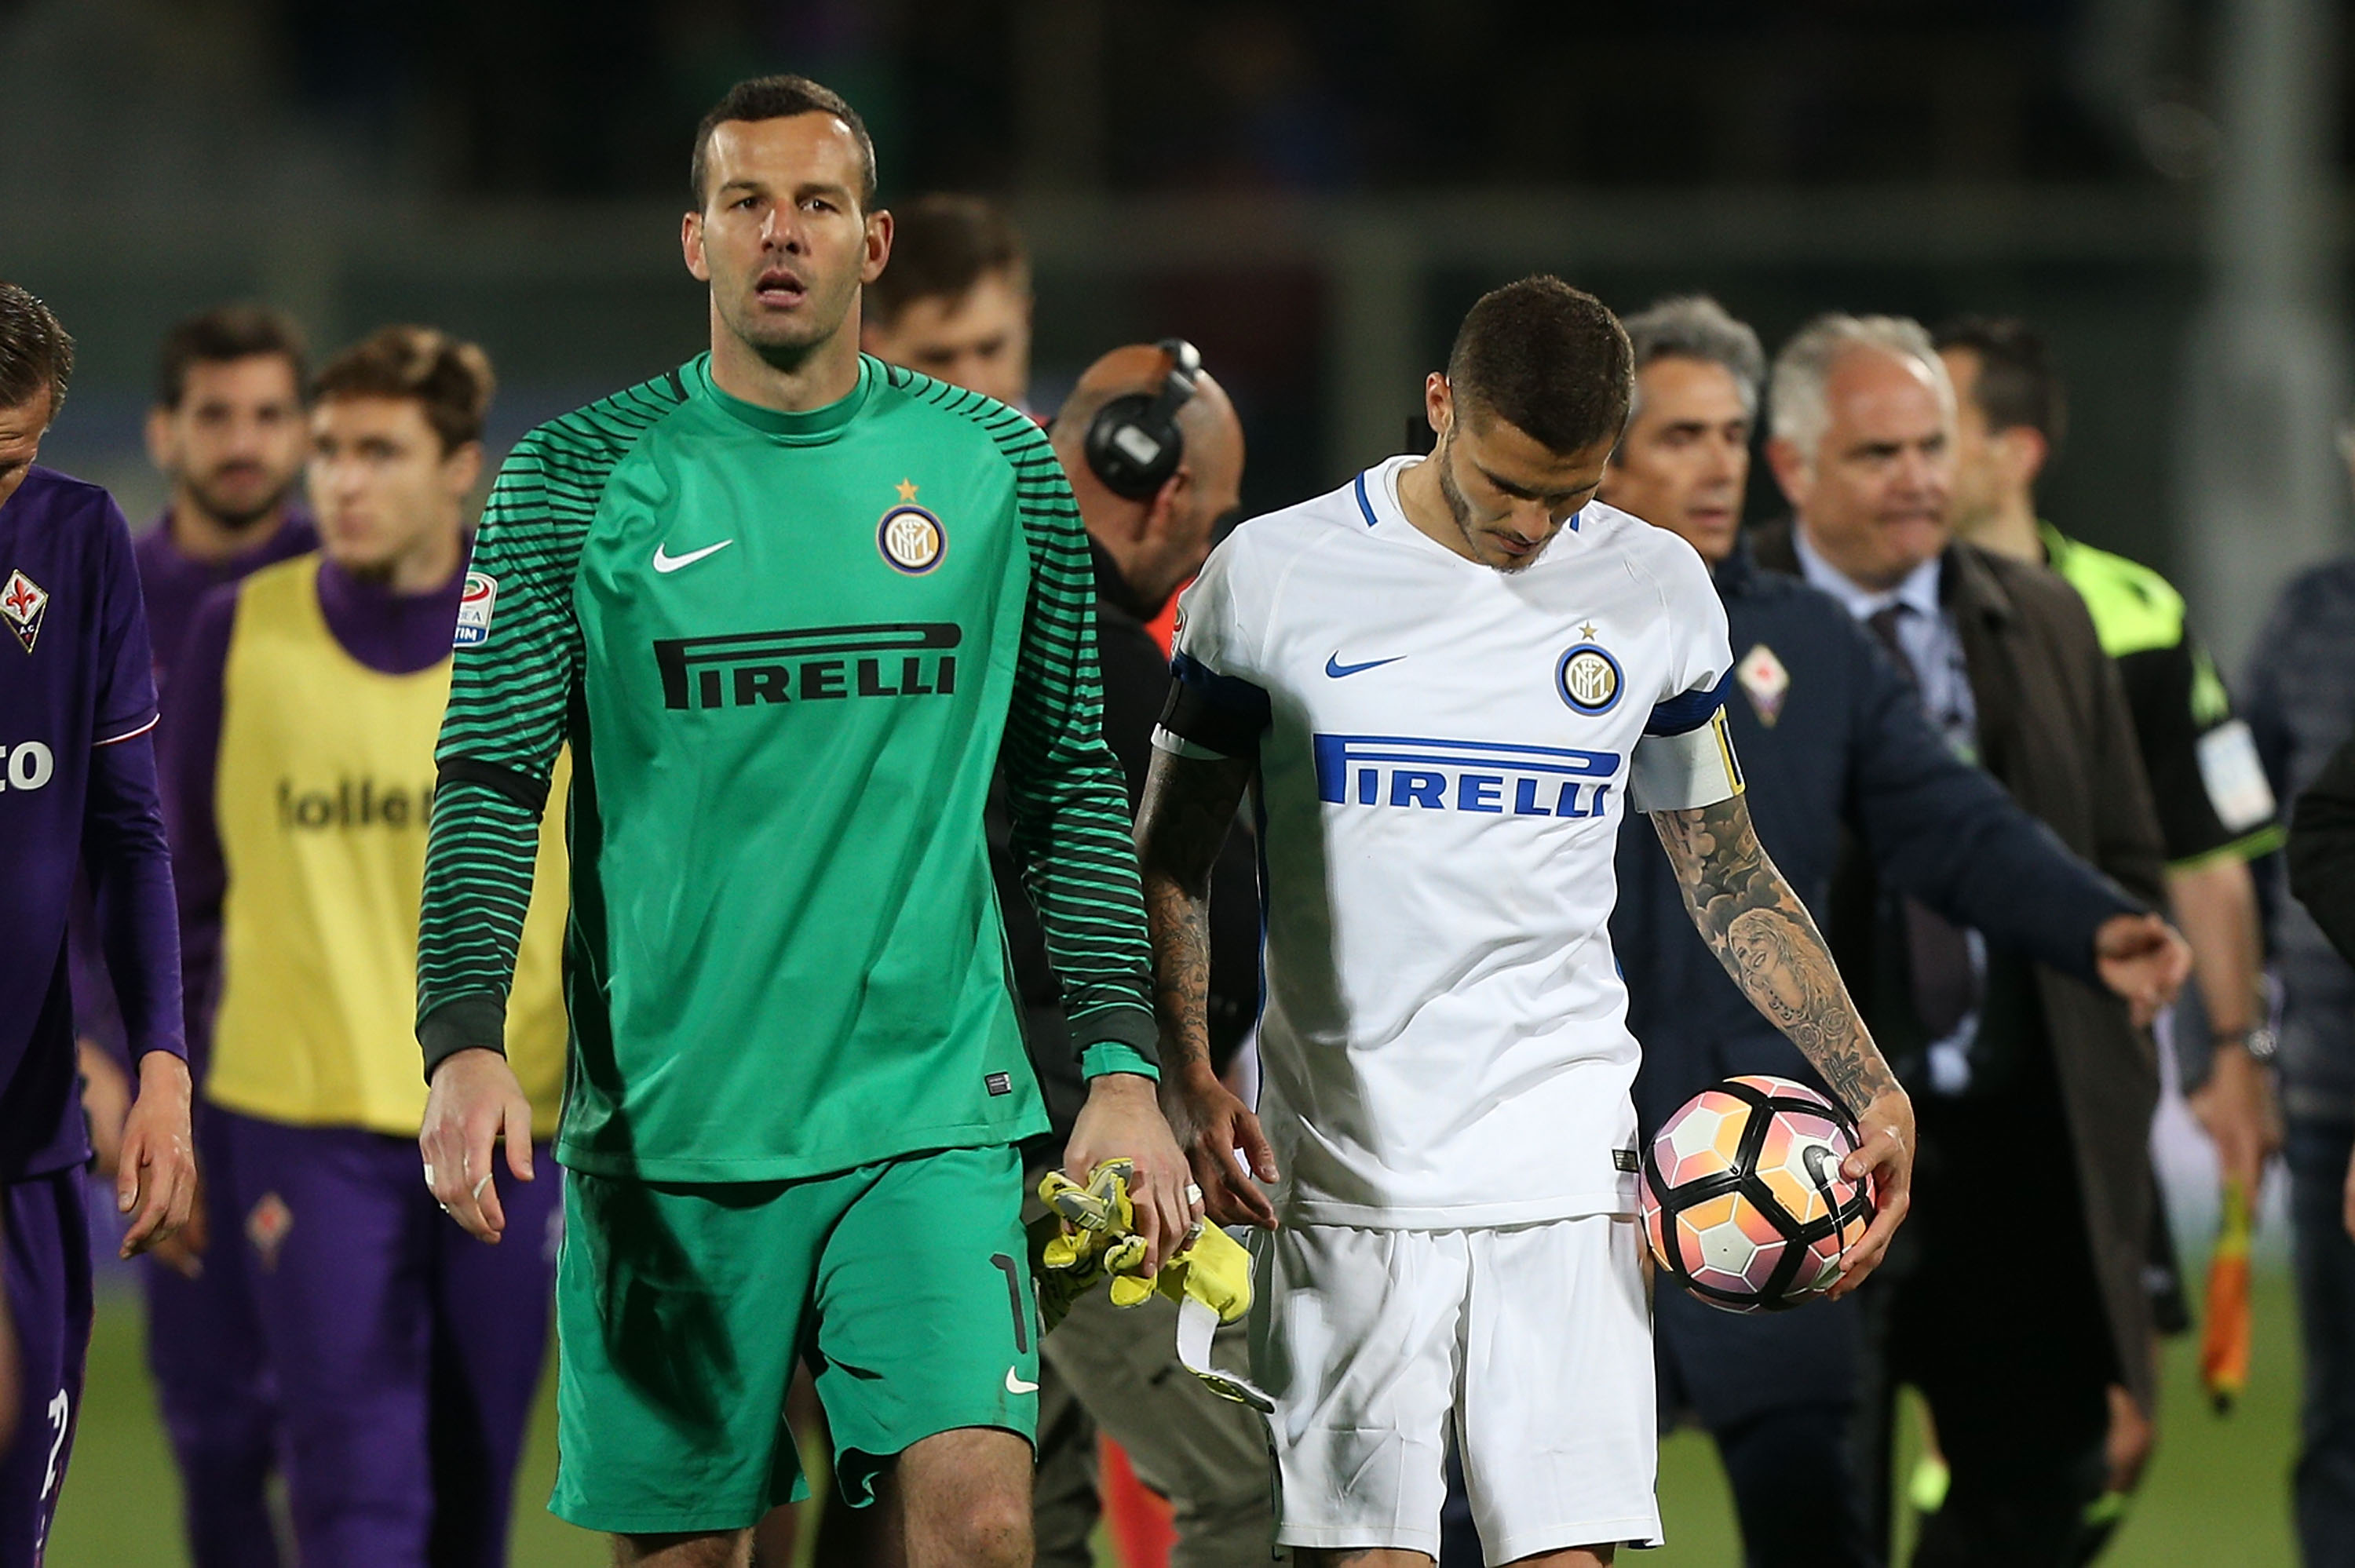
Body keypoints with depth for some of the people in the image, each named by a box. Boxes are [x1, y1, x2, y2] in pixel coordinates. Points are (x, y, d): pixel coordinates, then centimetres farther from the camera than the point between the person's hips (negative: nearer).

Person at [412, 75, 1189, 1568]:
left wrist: (1123, 1066, 5)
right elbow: (490, 784, 0)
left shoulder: (1000, 468, 7)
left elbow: (1075, 786, 12)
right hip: (663, 1122, 0)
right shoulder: (582, 479, 2)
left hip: (932, 1108, 0)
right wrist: (466, 1043, -14)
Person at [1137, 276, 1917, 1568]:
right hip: (1342, 1169, -1)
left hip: (1565, 1170, 1)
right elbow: (1169, 863, 6)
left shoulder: (1656, 590, 7)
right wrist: (1191, 1083, -9)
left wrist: (1870, 1089, 7)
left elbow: (1728, 876, 17)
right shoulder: (1270, 577, 0)